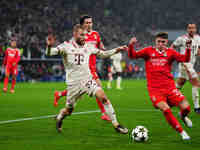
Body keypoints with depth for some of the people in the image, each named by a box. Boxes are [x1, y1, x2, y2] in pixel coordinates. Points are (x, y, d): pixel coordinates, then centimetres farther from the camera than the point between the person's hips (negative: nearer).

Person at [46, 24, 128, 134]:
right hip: (73, 83, -3)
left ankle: (116, 125, -10)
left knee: (103, 98, -16)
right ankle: (59, 118, 45)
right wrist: (49, 46, -39)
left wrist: (117, 50, 11)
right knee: (69, 110, 9)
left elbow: (103, 54, 20)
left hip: (88, 79, 3)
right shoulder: (66, 46, -6)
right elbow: (50, 53, -17)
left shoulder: (88, 47, 7)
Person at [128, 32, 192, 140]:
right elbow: (133, 55, 1)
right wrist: (131, 46, -17)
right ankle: (182, 133, -6)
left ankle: (183, 116, 30)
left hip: (169, 87, 1)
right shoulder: (148, 51, 7)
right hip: (154, 89, -1)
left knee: (186, 107, -10)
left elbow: (184, 59, -5)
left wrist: (188, 49, -22)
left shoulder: (170, 52, 7)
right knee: (165, 109, -22)